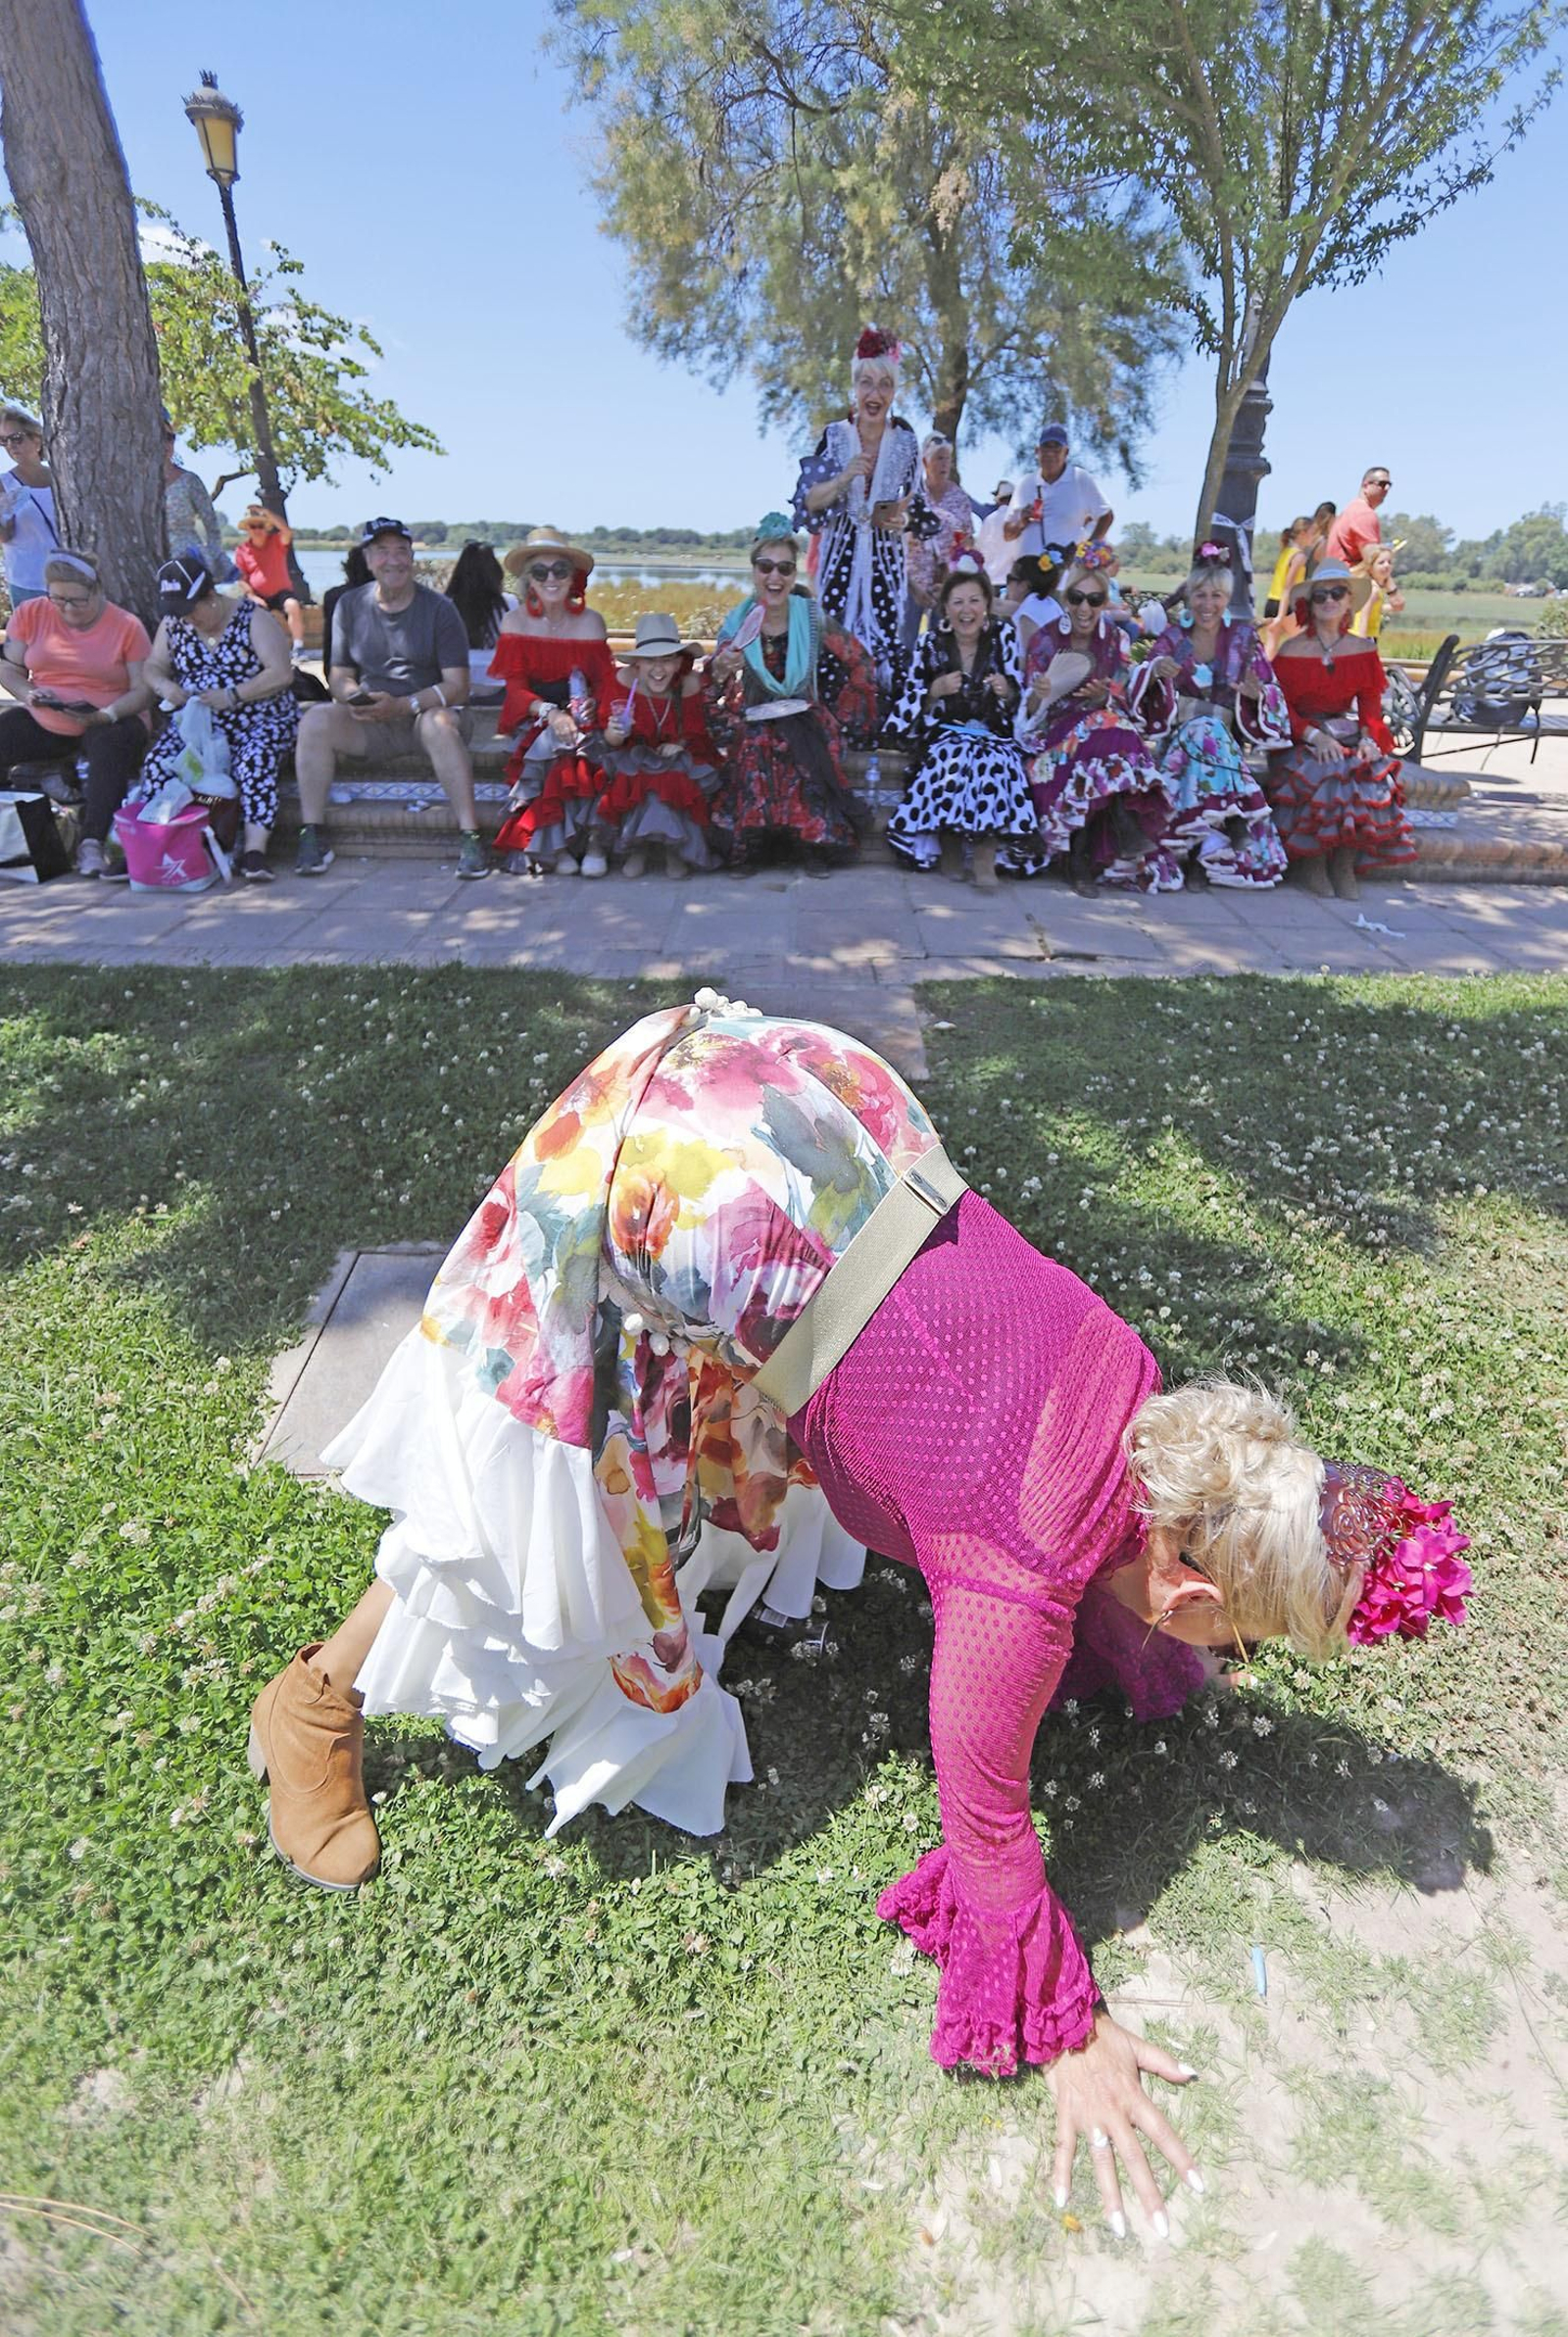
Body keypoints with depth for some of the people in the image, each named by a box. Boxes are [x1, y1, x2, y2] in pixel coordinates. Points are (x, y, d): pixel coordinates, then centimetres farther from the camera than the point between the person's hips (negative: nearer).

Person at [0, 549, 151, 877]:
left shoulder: (127, 626, -5)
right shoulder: (31, 614, 5)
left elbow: (142, 690, -8)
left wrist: (105, 715, -24)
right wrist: (27, 693, -13)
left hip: (108, 723, -4)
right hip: (42, 723, 4)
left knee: (111, 748, -36)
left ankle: (92, 843, -38)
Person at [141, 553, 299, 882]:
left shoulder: (254, 619, -4)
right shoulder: (173, 624, 11)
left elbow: (281, 673, -14)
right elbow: (153, 667, 16)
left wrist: (232, 696, -23)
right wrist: (163, 686, -10)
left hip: (259, 723, -4)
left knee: (255, 765, -36)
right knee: (156, 766, -22)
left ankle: (254, 852, -41)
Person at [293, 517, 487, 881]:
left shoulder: (438, 608, -1)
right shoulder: (350, 606, 10)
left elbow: (457, 686, -9)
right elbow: (339, 675, 12)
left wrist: (402, 705, -22)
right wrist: (354, 697, -14)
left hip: (427, 713, -3)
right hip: (370, 726, 3)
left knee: (441, 724, -38)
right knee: (314, 721, -23)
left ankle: (470, 837, -37)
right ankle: (310, 835, -19)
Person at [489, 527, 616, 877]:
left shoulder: (590, 621, 5)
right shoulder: (515, 622, 2)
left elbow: (605, 680, 1)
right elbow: (516, 687, -6)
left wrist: (592, 704, -24)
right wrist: (550, 713, -26)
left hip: (580, 716, 1)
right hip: (534, 718, -1)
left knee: (581, 749, -32)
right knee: (551, 745, -32)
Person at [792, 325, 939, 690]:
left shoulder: (905, 442, 5)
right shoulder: (834, 437, 1)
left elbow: (916, 506, 12)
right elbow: (807, 502, -3)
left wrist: (901, 519, -10)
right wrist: (844, 478, -17)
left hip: (886, 559, 1)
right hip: (840, 555, -1)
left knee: (887, 640, -5)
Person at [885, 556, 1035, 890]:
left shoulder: (1003, 635, 2)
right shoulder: (931, 643, 3)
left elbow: (1020, 701, 3)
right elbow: (911, 705, 4)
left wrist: (1007, 692, -20)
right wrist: (937, 690, -16)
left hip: (993, 735, 0)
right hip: (945, 734, 0)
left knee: (995, 764, -32)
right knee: (953, 760, -33)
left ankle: (984, 855, -23)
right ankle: (949, 846, -16)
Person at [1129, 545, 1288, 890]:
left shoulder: (1243, 636, 10)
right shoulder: (1172, 636, 9)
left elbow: (1271, 694, 6)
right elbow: (1141, 693, -4)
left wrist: (1257, 694, -18)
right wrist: (1155, 672, -27)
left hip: (1226, 739, 1)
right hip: (1177, 739, -1)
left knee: (1209, 734, -33)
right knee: (1204, 731, -34)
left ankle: (1210, 838, -33)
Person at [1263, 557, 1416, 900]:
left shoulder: (1363, 651, 12)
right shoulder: (1292, 651, 0)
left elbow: (1370, 702, 8)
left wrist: (1368, 737, -12)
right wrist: (1314, 736, -20)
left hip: (1348, 733, 3)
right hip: (1302, 738, -3)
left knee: (1370, 775, -27)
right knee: (1319, 775, -34)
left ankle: (1345, 864, -16)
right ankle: (1312, 860, -15)